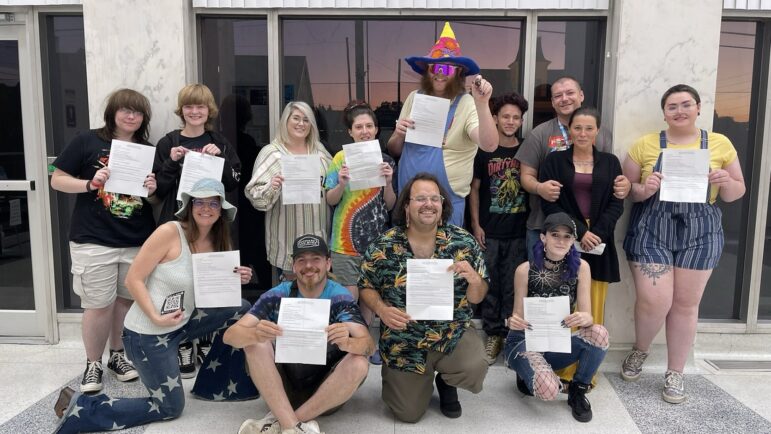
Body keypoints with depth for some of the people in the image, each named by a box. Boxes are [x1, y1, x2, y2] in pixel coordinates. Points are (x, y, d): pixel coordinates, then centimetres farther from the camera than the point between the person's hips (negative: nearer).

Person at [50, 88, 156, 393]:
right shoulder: (87, 142, -1)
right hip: (94, 241, -3)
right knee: (98, 305, 0)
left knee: (127, 300, 12)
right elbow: (57, 180, 0)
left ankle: (118, 355, 30)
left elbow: (157, 197, 14)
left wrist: (153, 190, -9)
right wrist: (90, 184, -16)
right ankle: (93, 363, 20)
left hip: (138, 242, 3)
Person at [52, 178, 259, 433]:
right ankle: (79, 409, 12)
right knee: (170, 408, 4)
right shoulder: (170, 232, -20)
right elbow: (133, 280, -18)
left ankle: (217, 385, 17)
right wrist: (156, 318, -27)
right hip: (148, 333, -7)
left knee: (241, 310, 3)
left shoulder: (218, 243, 2)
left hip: (182, 323, 7)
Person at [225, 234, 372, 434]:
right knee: (254, 343, -20)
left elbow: (369, 345, -24)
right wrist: (256, 334, -40)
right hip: (282, 387, 1)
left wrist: (347, 343, -49)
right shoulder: (277, 296, -9)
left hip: (326, 390, 0)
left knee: (359, 364, -28)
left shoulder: (341, 298, -12)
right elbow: (230, 335, -16)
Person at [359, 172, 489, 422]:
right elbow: (366, 287, 1)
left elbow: (477, 298, -1)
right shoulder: (384, 245, -9)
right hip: (403, 343, 0)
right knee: (408, 414, 4)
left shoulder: (463, 242, -8)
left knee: (474, 371, -28)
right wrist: (381, 309, -20)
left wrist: (474, 279, -24)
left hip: (453, 334, 0)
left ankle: (445, 381, 11)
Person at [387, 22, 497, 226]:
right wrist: (399, 135, -13)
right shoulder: (414, 98, 3)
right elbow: (394, 151, 10)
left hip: (447, 202, -4)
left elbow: (489, 145, -25)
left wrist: (482, 103, -37)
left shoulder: (467, 105, -10)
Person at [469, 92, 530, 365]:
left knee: (514, 286, 5)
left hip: (519, 232, 1)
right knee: (490, 285, 5)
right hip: (489, 231, 0)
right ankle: (493, 335, 16)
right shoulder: (484, 152, 2)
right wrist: (476, 225, -3)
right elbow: (474, 189, 5)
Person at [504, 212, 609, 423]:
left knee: (599, 333, -28)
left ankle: (577, 391, -2)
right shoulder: (525, 270, -15)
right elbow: (517, 318, -9)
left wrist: (585, 319, -37)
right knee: (548, 390, -31)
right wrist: (513, 322, -34)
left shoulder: (580, 267, -8)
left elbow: (586, 316, -12)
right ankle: (528, 374, 8)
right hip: (525, 341, -3)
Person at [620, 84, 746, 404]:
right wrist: (643, 190, -18)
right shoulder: (645, 144, 2)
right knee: (654, 301, -9)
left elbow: (737, 192, 11)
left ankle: (675, 374, 22)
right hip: (651, 231, -1)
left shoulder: (720, 144, 6)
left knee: (686, 304, 7)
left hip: (699, 234, 2)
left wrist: (726, 183, -11)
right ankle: (639, 351, 23)